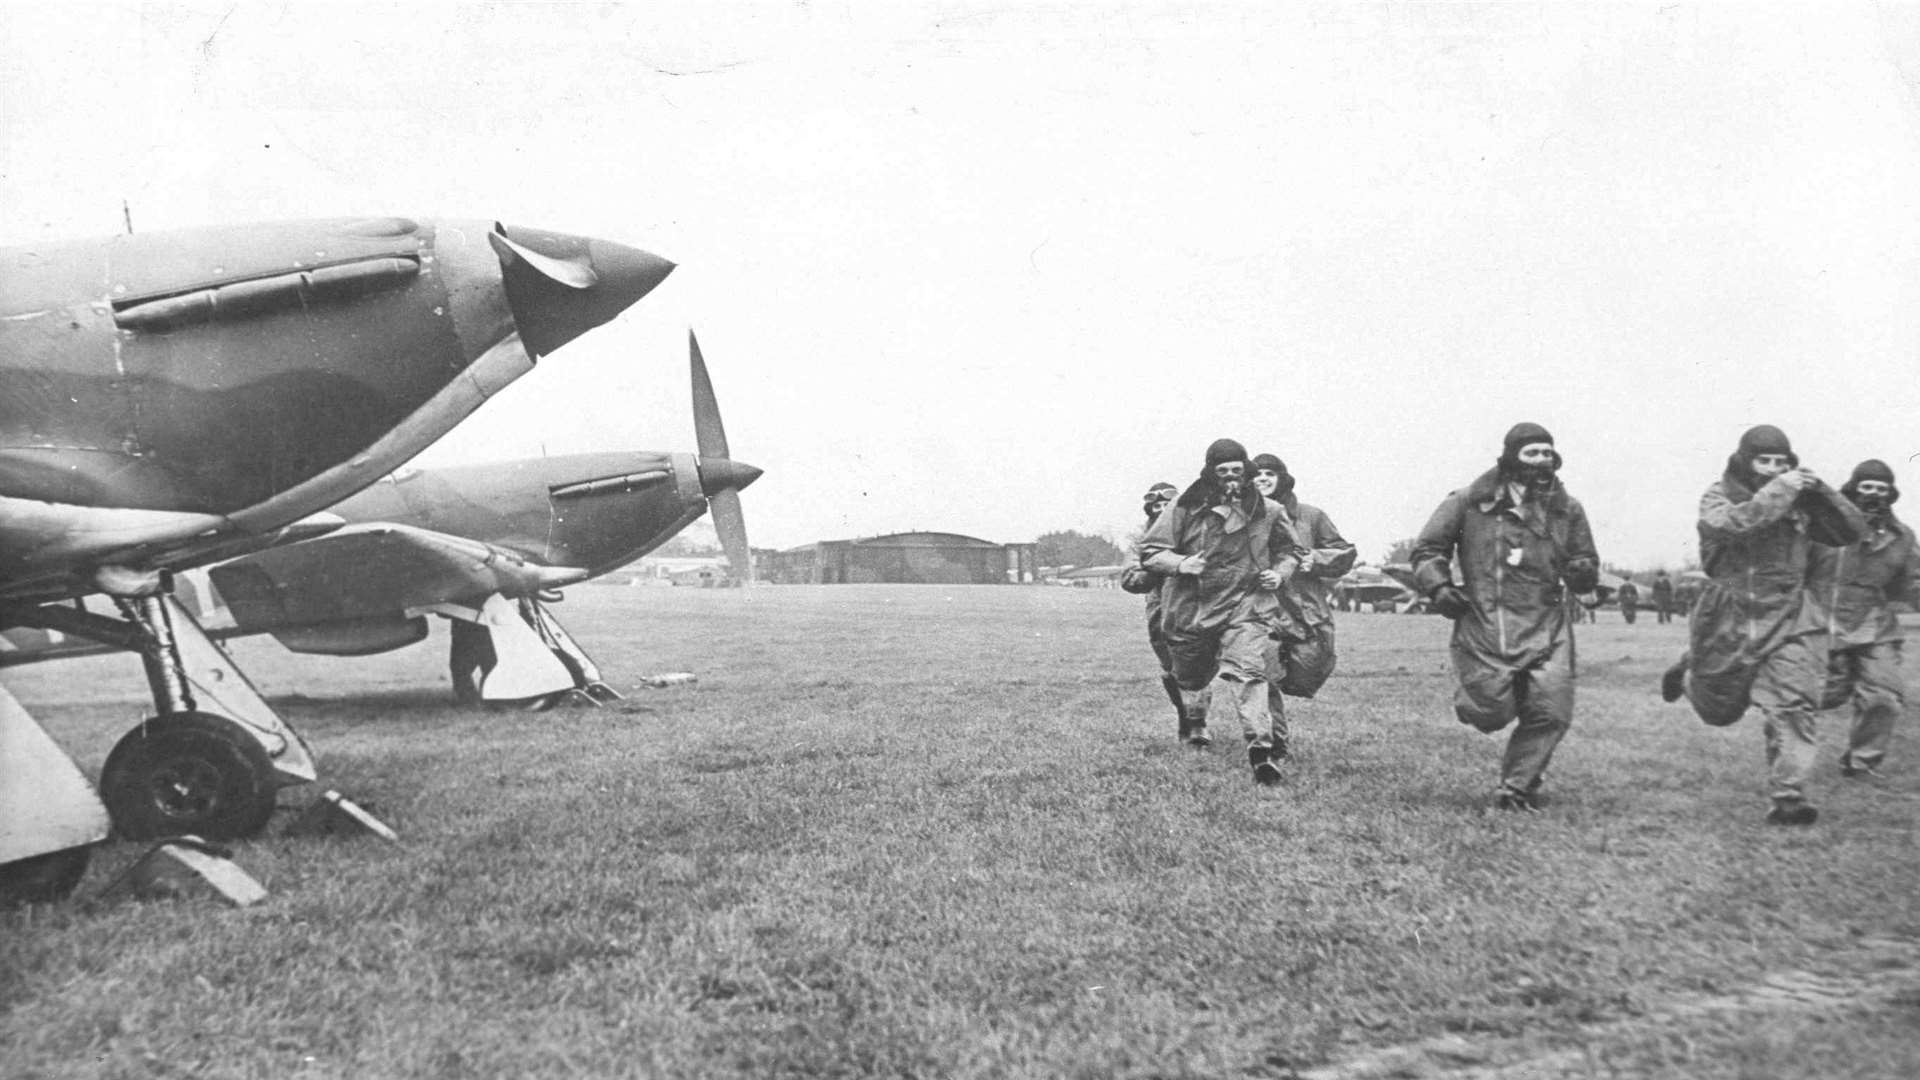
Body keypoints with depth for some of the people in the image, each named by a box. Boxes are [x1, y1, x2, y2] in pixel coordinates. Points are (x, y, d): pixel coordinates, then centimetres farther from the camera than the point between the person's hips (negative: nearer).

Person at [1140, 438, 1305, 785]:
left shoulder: (1267, 512, 3)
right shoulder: (1186, 508, -3)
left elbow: (1289, 550, 20)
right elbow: (1149, 550, 0)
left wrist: (1280, 573, 0)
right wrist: (1180, 564, -17)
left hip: (1246, 604, -1)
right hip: (1191, 606, 1)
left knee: (1247, 670, -24)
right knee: (1191, 676, 18)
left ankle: (1261, 746, -29)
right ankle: (1196, 723, 51)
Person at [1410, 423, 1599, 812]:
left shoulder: (1567, 509, 11)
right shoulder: (1472, 501, 1)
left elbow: (1587, 566, 20)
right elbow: (1428, 548, 7)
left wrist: (1583, 572, -4)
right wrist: (1437, 586, -9)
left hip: (1547, 626, 3)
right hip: (1486, 623, -3)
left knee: (1551, 714, -6)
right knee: (1490, 712, -9)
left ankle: (1517, 788, 12)